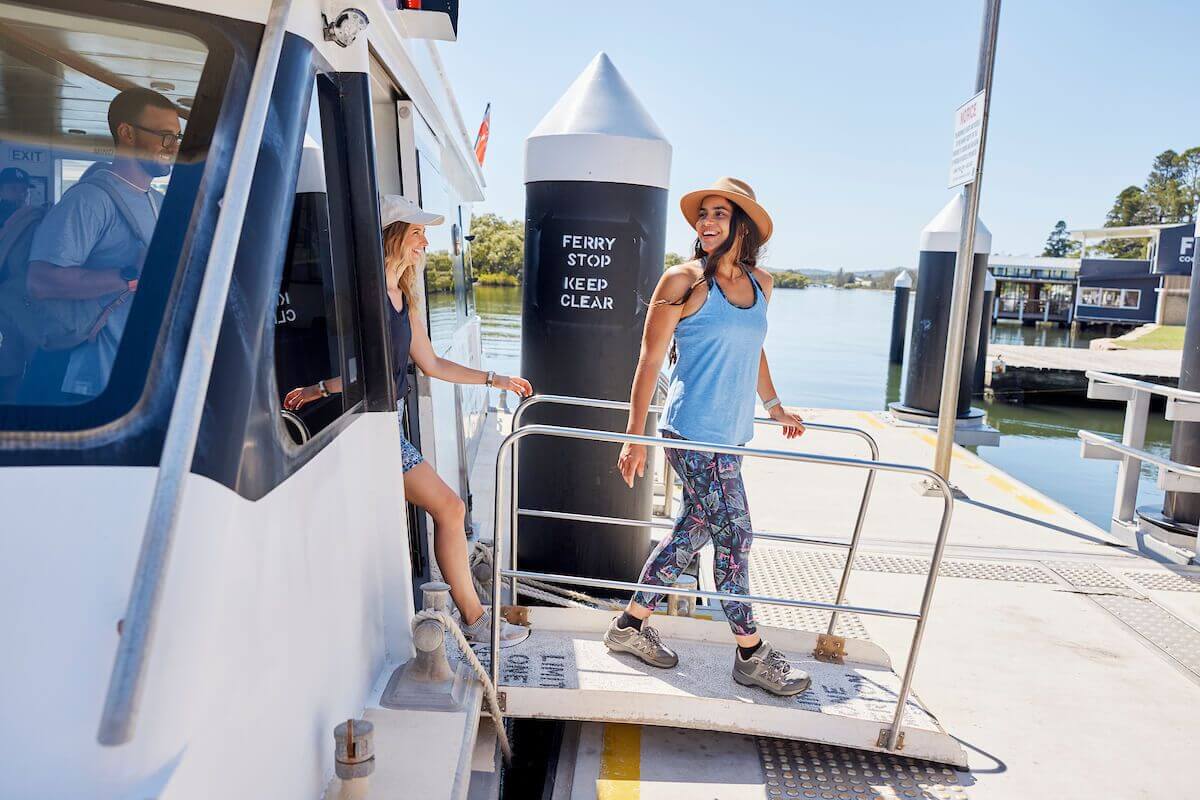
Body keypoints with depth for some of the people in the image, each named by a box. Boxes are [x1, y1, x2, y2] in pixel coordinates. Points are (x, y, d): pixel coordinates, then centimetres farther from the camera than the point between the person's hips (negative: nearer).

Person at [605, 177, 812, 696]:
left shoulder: (760, 283, 10)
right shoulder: (683, 281, -9)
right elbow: (650, 359, -8)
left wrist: (774, 407, 30)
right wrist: (635, 438, -11)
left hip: (730, 434, 7)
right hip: (694, 432, -7)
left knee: (694, 531, 13)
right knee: (734, 534, -1)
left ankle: (631, 625, 28)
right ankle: (751, 654, 16)